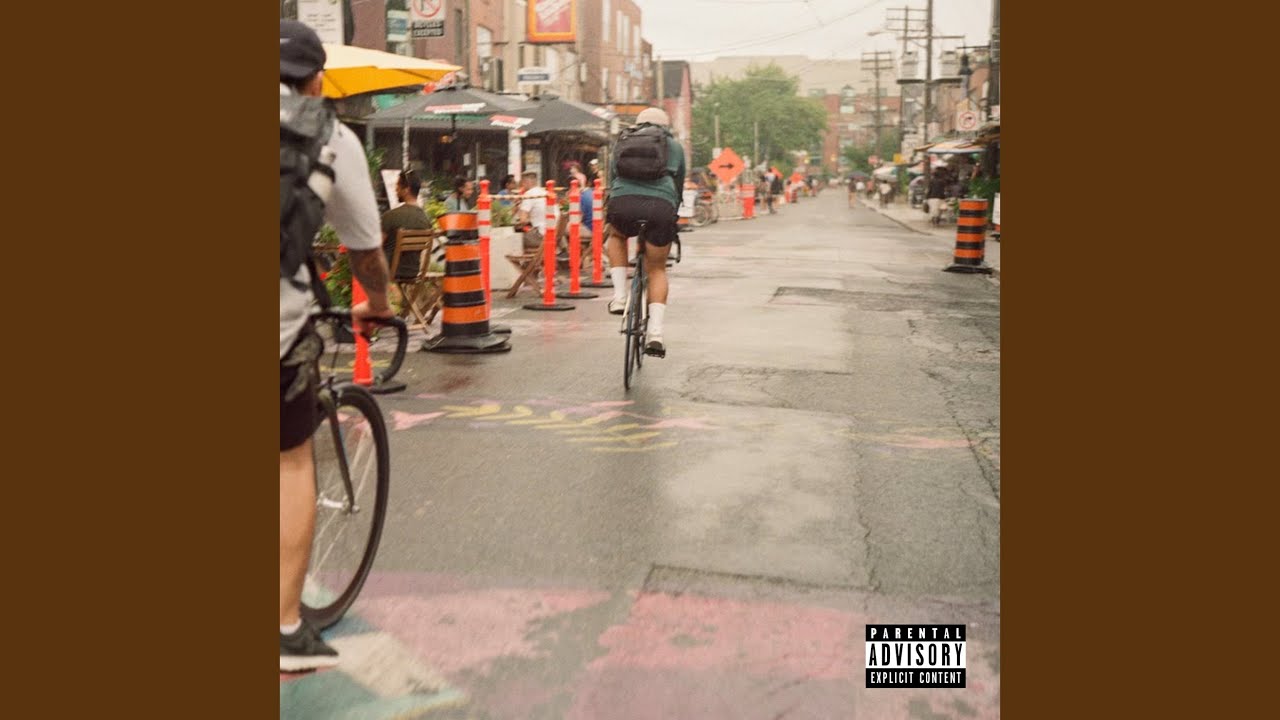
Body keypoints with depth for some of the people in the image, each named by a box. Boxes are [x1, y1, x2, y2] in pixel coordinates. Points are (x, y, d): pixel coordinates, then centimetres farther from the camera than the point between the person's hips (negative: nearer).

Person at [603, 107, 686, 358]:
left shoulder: (622, 143, 30)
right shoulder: (674, 146, 28)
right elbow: (679, 187, 32)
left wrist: (609, 222, 44)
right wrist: (672, 220, 45)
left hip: (624, 204, 0)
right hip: (661, 205, 0)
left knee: (617, 236, 35)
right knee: (657, 270, 17)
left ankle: (619, 296, 20)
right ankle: (655, 335, 4)